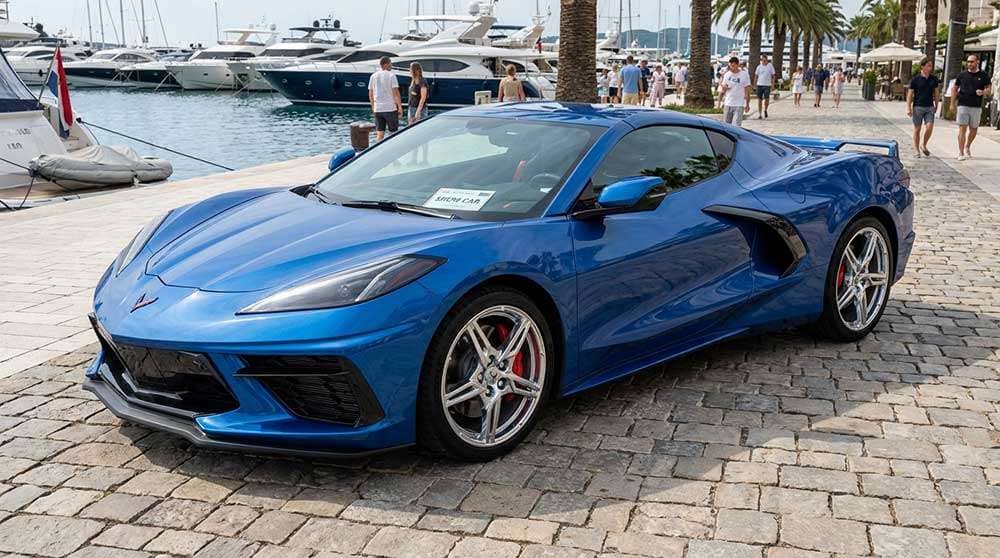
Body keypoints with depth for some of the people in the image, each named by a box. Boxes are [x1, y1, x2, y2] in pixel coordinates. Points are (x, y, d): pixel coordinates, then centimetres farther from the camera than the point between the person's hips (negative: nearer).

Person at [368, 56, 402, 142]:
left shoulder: (373, 76, 7)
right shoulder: (391, 75, -8)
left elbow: (370, 94, 11)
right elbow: (395, 93, -11)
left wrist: (373, 107, 22)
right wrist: (400, 107, -4)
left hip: (378, 109, 5)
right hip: (390, 109, -4)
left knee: (379, 135, 5)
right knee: (393, 133, 5)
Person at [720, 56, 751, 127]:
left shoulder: (744, 75, -5)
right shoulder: (727, 74, 5)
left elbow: (747, 91, -1)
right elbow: (722, 88, 13)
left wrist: (747, 104, -3)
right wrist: (723, 88, -12)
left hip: (739, 105, -4)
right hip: (728, 104, 4)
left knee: (736, 126, -11)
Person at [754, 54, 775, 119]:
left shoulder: (770, 66, 2)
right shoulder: (759, 67, 7)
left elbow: (773, 75, 5)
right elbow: (756, 76, 12)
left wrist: (773, 83, -3)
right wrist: (755, 84, 8)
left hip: (767, 85, -2)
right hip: (759, 84, 2)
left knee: (766, 99, -7)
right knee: (759, 100, 1)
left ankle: (765, 110, 21)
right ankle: (759, 114, 7)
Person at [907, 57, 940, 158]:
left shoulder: (934, 79, 6)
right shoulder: (915, 79, -5)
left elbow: (936, 93, 15)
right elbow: (910, 94, -4)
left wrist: (936, 105, 16)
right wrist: (908, 108, -9)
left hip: (929, 107, 3)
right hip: (918, 107, -3)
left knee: (929, 127, -9)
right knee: (917, 129, 3)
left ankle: (924, 146, 13)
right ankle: (917, 151, 12)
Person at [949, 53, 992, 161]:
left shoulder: (983, 75, 3)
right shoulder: (962, 75, 4)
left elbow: (989, 88, 7)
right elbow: (954, 89, 9)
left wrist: (983, 92, -17)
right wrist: (952, 104, 4)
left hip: (976, 107, 1)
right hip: (963, 106, -1)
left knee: (973, 130, 11)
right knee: (962, 129, -7)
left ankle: (967, 147, 36)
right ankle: (961, 153, -6)